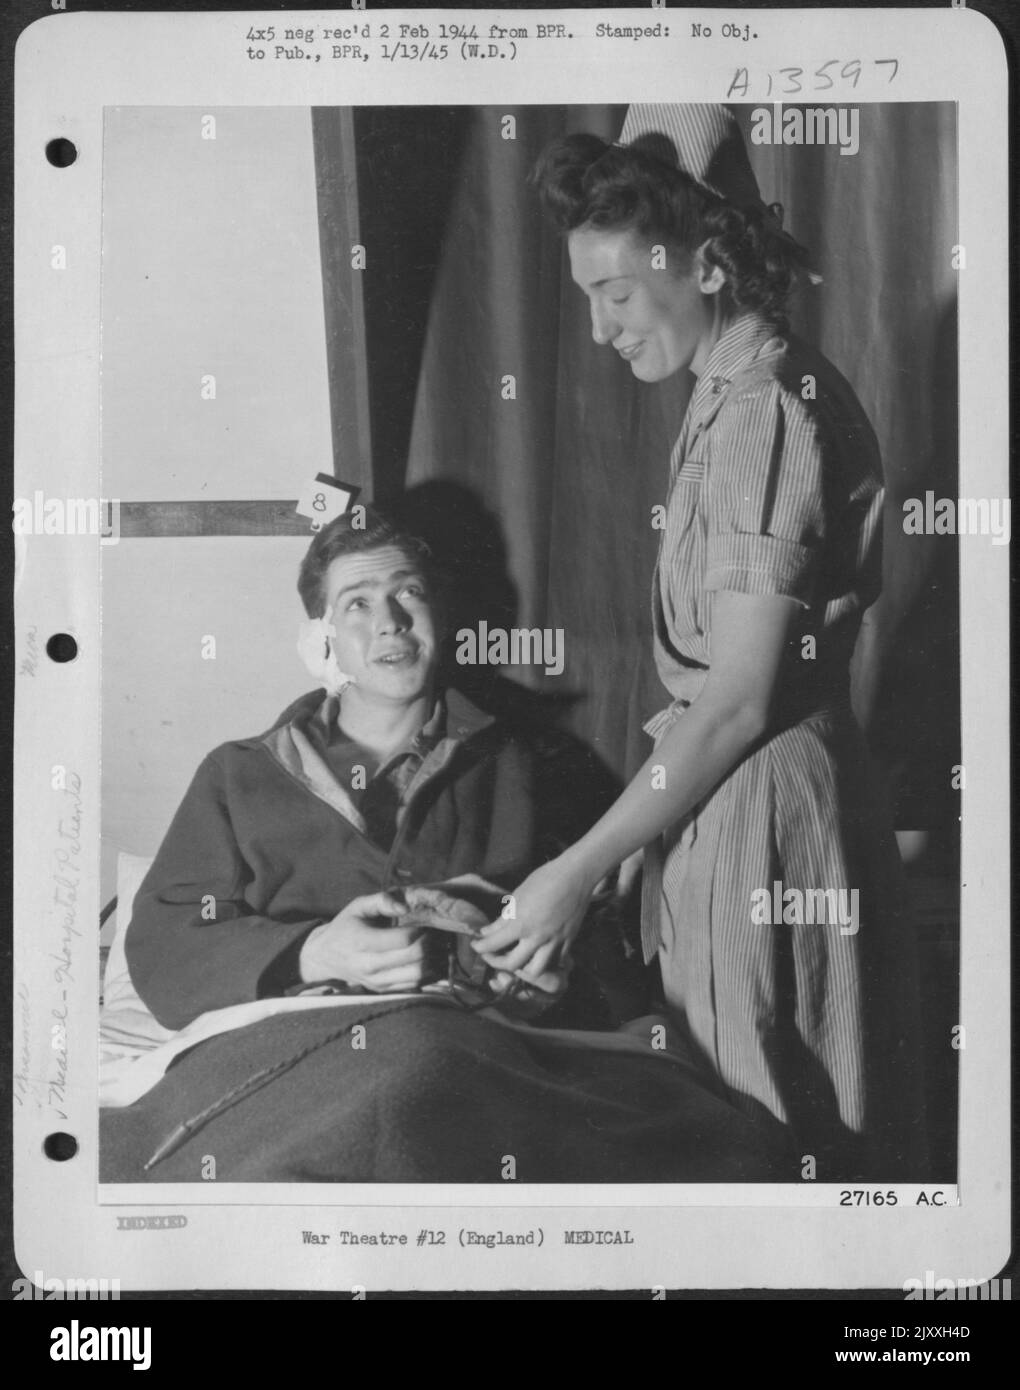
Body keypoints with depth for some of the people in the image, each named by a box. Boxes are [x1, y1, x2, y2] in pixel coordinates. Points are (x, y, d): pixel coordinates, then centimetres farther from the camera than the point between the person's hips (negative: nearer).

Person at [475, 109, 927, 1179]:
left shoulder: (766, 409, -17)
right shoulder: (736, 389, 11)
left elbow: (742, 698, -20)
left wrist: (580, 869, -17)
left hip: (757, 803, -9)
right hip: (725, 785, 9)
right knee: (727, 1106, 18)